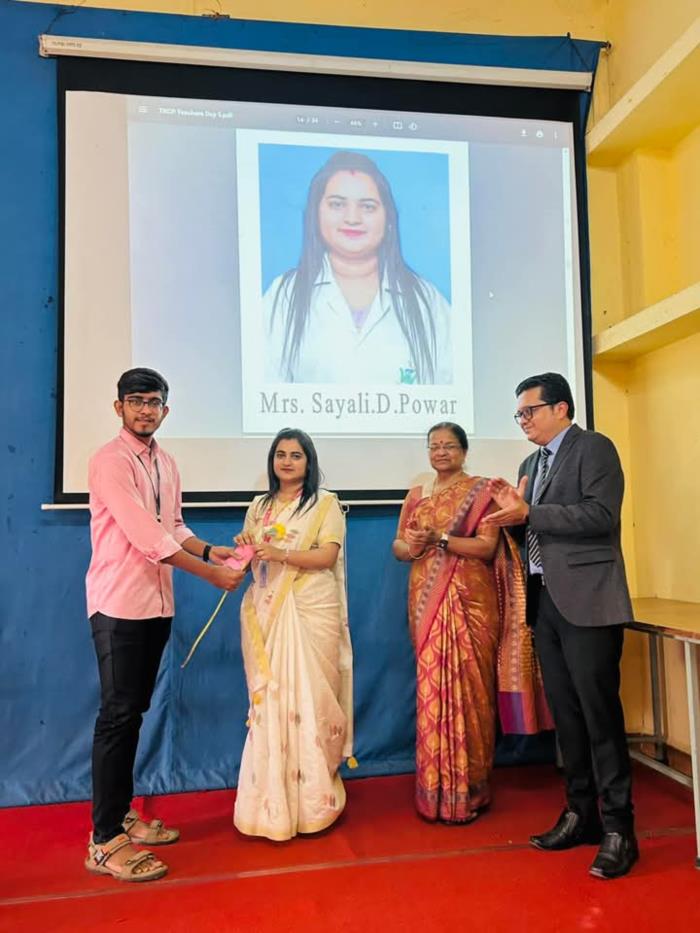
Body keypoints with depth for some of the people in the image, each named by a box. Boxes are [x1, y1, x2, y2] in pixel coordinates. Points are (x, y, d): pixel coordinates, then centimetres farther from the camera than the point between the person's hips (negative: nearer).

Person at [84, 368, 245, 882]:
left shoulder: (167, 463, 11)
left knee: (135, 711, 15)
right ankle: (105, 841, 7)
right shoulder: (110, 462, -14)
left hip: (158, 603, 8)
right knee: (118, 715, -3)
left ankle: (123, 813, 29)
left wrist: (210, 550, -2)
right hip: (120, 604, -8)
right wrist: (212, 573, -18)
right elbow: (148, 537, -21)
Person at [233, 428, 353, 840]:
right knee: (269, 699, 2)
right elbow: (252, 557, 18)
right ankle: (274, 801, 13)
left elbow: (327, 557, -10)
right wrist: (245, 547, -5)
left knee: (308, 697, -4)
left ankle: (313, 799, 9)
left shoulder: (325, 503, 1)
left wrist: (279, 553, -20)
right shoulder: (259, 506, 15)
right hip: (266, 613, 4)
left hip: (311, 613, -4)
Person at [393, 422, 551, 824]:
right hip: (427, 601, 4)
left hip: (468, 601, -4)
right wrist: (408, 546, -9)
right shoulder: (416, 495, 15)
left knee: (466, 688, -2)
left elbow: (487, 546, -10)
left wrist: (439, 538, -18)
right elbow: (398, 545, 14)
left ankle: (469, 791, 10)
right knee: (431, 689, 4)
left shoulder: (480, 490, 0)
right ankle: (435, 790, 15)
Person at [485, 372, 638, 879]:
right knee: (566, 713, 13)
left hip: (586, 601, -8)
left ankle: (619, 827, 9)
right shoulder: (531, 464, 18)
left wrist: (528, 513, -19)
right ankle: (581, 813, 24)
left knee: (599, 712, -3)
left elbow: (601, 515, -18)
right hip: (545, 601, 8)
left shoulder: (594, 447, -5)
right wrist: (512, 511, -2)